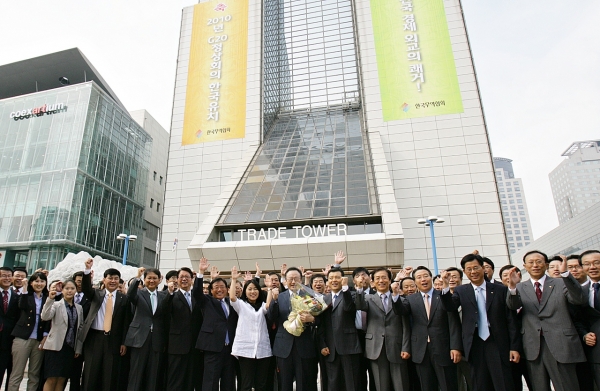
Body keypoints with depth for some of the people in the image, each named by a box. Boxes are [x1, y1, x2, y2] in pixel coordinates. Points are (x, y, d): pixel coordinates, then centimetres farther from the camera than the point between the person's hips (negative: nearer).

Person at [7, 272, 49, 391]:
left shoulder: (48, 299, 8)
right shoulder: (25, 296, 5)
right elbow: (22, 306, -18)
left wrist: (45, 336, -5)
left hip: (39, 340, 2)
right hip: (23, 338, -2)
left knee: (34, 375, 6)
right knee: (17, 374, -2)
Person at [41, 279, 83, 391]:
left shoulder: (79, 308, 10)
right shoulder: (56, 304, -3)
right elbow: (45, 317, -23)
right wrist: (50, 299, -35)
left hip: (71, 347, 4)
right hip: (55, 346, -4)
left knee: (62, 379, 8)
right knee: (51, 379, -3)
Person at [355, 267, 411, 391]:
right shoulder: (369, 299, 8)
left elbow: (406, 326, 4)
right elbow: (360, 306, -15)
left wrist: (405, 348, -5)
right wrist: (360, 288, -31)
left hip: (397, 348, 0)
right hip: (376, 349, 0)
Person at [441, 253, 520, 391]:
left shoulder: (500, 289, 2)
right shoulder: (461, 291, 6)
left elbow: (511, 319, 2)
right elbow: (450, 307, -12)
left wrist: (514, 347, -2)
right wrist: (446, 286, -27)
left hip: (498, 345, -1)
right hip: (475, 346, 2)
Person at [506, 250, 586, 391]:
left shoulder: (561, 283, 5)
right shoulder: (521, 288, 8)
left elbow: (580, 300, -12)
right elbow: (513, 306, -9)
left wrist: (566, 273, -25)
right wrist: (512, 287, -30)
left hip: (560, 345, -1)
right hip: (533, 347, 2)